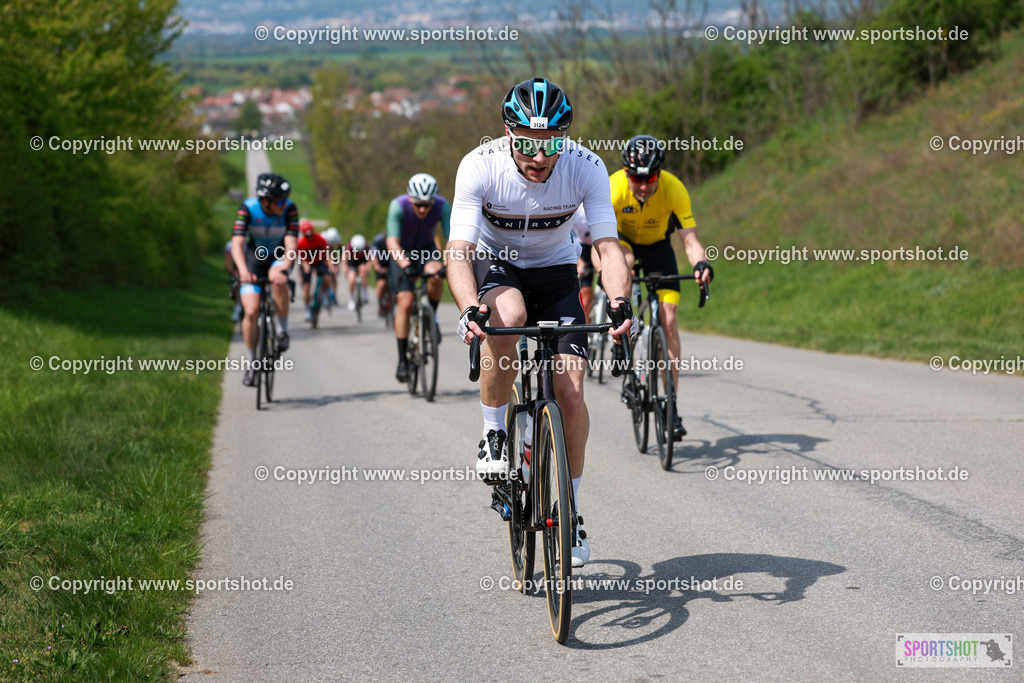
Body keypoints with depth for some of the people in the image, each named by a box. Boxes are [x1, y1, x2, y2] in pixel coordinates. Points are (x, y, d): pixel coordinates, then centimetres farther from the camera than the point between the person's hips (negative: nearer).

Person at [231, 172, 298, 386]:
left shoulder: (289, 209, -25)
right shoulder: (247, 208, -26)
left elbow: (291, 245, -32)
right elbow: (237, 244, -35)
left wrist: (284, 269, -51)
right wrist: (243, 270, -53)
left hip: (279, 257, 0)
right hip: (254, 257, 0)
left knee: (278, 280, -36)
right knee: (251, 311, -13)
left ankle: (283, 330, -16)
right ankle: (252, 363, 5)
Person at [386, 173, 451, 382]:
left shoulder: (442, 206, -26)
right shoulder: (398, 206, -31)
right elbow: (392, 242, -38)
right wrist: (405, 266, -54)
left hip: (427, 249, 1)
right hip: (403, 254, -1)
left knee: (436, 274, -33)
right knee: (405, 303, -16)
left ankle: (432, 317, -6)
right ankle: (402, 361, -7)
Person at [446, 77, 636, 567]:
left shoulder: (585, 167, -24)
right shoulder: (480, 166, -28)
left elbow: (608, 246, -26)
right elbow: (459, 250, -33)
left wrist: (620, 302, -45)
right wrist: (469, 308, -52)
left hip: (555, 270, 2)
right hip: (494, 263, -1)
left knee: (569, 389, -13)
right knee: (506, 314, -38)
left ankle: (570, 511, 5)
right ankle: (493, 435, -16)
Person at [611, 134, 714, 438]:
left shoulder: (674, 189, -30)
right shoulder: (613, 188, -32)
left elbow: (690, 239, -33)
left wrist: (700, 263, -54)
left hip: (658, 245, 0)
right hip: (623, 239, 0)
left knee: (668, 318, -13)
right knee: (623, 262, -38)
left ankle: (671, 405, -9)